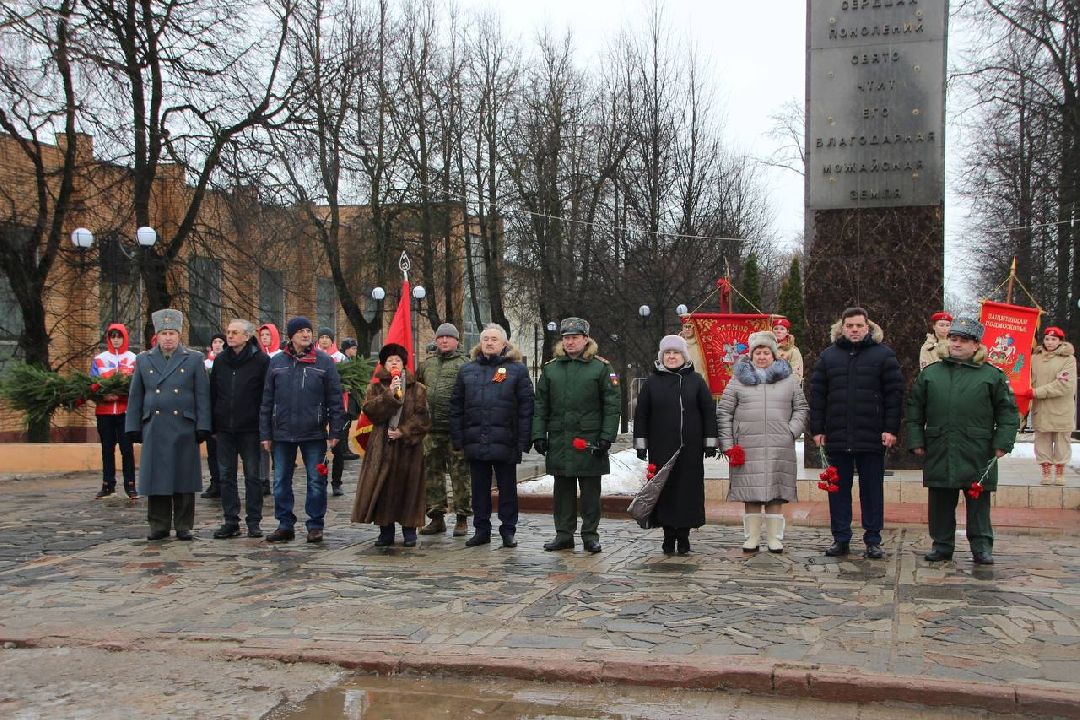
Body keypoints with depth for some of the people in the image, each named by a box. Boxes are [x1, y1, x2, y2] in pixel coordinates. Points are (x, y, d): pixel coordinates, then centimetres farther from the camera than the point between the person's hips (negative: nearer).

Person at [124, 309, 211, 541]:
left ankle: (184, 526, 10)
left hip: (184, 429, -2)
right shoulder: (143, 360, 12)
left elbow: (203, 396, 3)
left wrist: (202, 427, -3)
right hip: (154, 429, 2)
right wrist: (134, 428, 7)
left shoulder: (194, 359, 6)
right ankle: (159, 526, 13)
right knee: (156, 478, 3)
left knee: (184, 479, 2)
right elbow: (135, 397, 13)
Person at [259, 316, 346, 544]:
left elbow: (335, 398, 0)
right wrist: (265, 433, 5)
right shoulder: (276, 362, 6)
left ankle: (315, 525, 13)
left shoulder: (324, 361, 0)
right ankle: (285, 525, 19)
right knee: (281, 481, 8)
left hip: (314, 433, -2)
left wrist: (335, 431, -5)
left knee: (316, 481, 3)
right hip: (283, 433, 2)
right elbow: (267, 400, 8)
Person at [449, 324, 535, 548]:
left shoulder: (517, 370, 1)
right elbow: (456, 407, 11)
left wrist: (523, 441, -10)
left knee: (507, 488, 7)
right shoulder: (467, 370, 11)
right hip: (475, 443, 3)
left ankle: (508, 531, 16)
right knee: (479, 489, 11)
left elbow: (526, 408, -4)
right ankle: (481, 530, 21)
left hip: (505, 443, -3)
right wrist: (457, 438, 3)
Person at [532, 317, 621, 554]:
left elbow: (612, 405, -3)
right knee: (563, 489, 9)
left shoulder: (601, 367, 0)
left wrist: (606, 437, -10)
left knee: (590, 490, 4)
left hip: (590, 441, -3)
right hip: (559, 441, 3)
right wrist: (539, 434, 3)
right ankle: (564, 534, 18)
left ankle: (590, 535, 13)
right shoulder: (550, 368, 10)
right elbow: (540, 405, 11)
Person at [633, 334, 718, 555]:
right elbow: (641, 415, 8)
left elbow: (709, 412, 6)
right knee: (664, 490, 0)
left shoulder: (696, 381, 6)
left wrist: (710, 442, 0)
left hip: (690, 448, 0)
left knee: (689, 490, 0)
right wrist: (640, 444, 2)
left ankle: (683, 534, 9)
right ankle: (669, 535, 7)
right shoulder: (652, 382, 8)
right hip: (661, 449, 0)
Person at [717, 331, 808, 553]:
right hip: (747, 446, -1)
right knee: (751, 493, 1)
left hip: (780, 447, 1)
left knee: (775, 493, 1)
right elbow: (723, 412, 7)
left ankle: (774, 538, 9)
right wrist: (727, 443, 0)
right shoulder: (739, 379, 8)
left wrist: (791, 431, -1)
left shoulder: (789, 379, 13)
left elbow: (801, 408, 15)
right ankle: (752, 538, 10)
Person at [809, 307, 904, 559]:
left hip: (872, 437, -2)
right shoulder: (828, 356, 9)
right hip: (837, 437, 2)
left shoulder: (883, 355, 3)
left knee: (872, 489, 6)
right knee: (838, 489, 7)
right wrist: (817, 429, 2)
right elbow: (817, 394, 8)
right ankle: (840, 538, 16)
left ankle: (873, 540, 15)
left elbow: (895, 393, -1)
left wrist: (891, 429, -8)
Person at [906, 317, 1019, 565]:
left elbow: (1008, 412, 4)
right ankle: (942, 545, 18)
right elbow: (914, 412, 12)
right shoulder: (929, 374, 9)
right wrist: (916, 441, 4)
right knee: (940, 503, 8)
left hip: (977, 456, -2)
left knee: (978, 503, 5)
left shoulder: (992, 375, 3)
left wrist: (1002, 443, -4)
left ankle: (982, 547, 14)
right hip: (939, 454, 2)